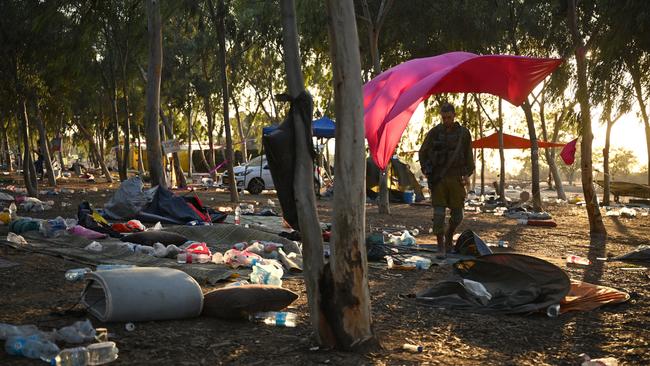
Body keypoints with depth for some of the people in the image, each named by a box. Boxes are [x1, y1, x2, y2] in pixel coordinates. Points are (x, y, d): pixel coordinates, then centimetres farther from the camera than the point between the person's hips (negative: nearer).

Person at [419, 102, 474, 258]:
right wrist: (427, 172, 2)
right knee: (439, 213, -6)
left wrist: (467, 174, 2)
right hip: (438, 179, -1)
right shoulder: (434, 132, 1)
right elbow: (423, 153, 10)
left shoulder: (463, 133, 4)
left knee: (457, 214, 5)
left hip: (456, 178, 1)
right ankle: (441, 247, -1)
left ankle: (449, 237, 32)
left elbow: (468, 156, 11)